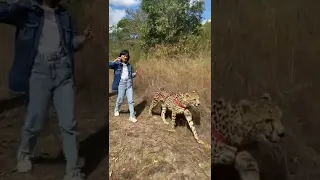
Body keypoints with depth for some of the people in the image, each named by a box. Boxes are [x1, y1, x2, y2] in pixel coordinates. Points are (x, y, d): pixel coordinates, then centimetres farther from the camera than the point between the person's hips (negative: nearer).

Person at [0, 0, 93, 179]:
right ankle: (24, 154, 40)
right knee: (35, 122, 7)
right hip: (39, 72, -2)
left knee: (69, 124, 0)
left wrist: (84, 38, -1)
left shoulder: (64, 15, 16)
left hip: (64, 72, 3)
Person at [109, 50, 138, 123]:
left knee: (131, 100, 0)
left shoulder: (129, 65, 9)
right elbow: (109, 65, -20)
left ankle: (132, 116, 7)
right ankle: (116, 110, 40)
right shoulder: (117, 64, -4)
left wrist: (134, 74, -3)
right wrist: (115, 60, -28)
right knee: (120, 100, 9)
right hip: (121, 84, -3)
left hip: (129, 84, 3)